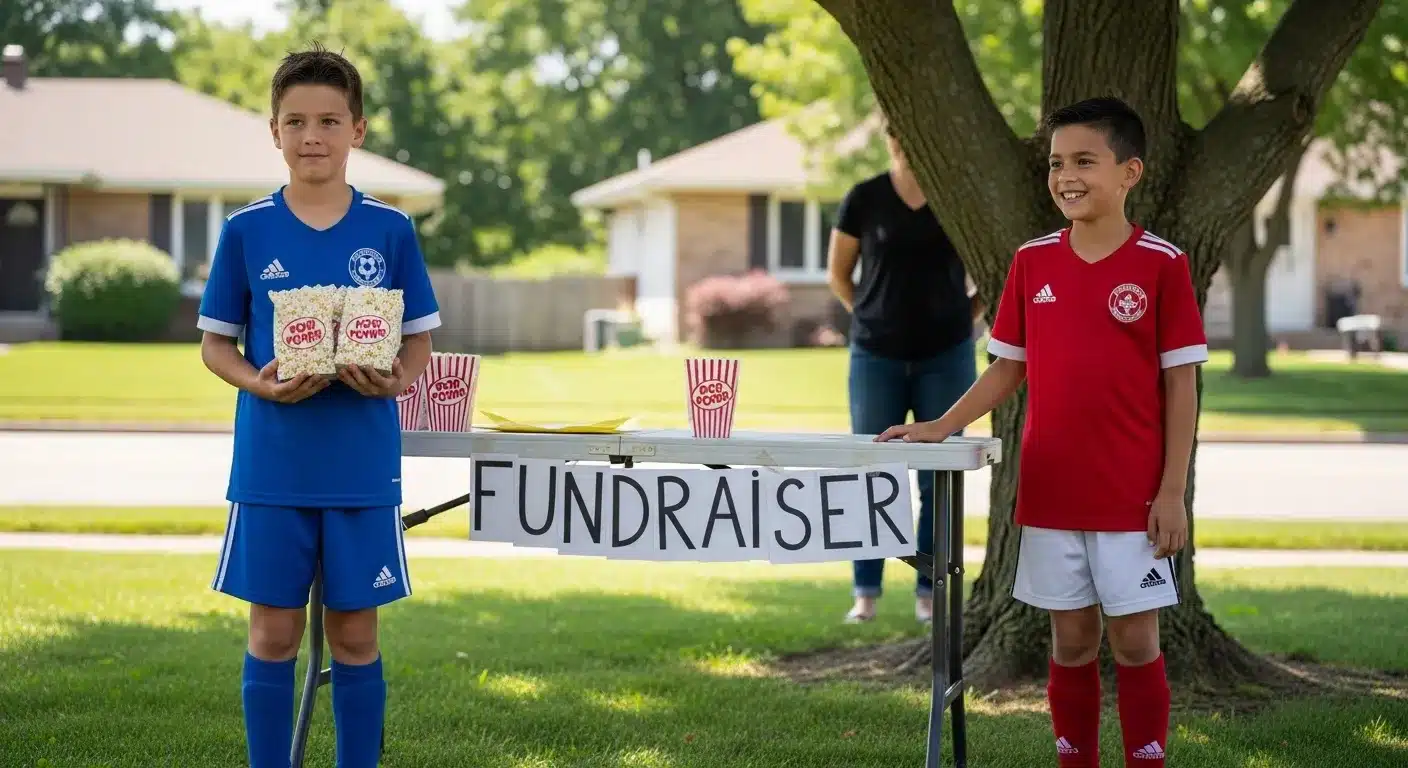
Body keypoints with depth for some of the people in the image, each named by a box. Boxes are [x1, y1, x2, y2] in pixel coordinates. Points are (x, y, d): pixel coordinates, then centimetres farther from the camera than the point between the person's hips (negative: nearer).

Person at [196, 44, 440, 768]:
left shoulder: (390, 230, 0)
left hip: (363, 466, 0)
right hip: (272, 465, 0)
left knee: (354, 634, 7)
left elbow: (419, 340, 6)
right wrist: (260, 383, -15)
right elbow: (215, 342, 5)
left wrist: (395, 380, -16)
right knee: (273, 634, 6)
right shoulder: (246, 231, 0)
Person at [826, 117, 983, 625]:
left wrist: (969, 314, 2)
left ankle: (930, 594, 11)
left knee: (940, 479, 3)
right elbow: (838, 271, 10)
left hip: (945, 356, 0)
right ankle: (865, 594, 8)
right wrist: (870, 317, 3)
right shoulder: (864, 199, -2)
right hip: (877, 356, 0)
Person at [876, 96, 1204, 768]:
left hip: (1133, 498, -3)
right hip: (1050, 493, 3)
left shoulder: (1161, 265, -6)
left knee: (1135, 641, 1)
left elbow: (1179, 383, -5)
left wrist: (1173, 492, -9)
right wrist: (940, 428, 0)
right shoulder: (1032, 262, 4)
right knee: (1071, 639, 10)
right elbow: (1009, 368, 11)